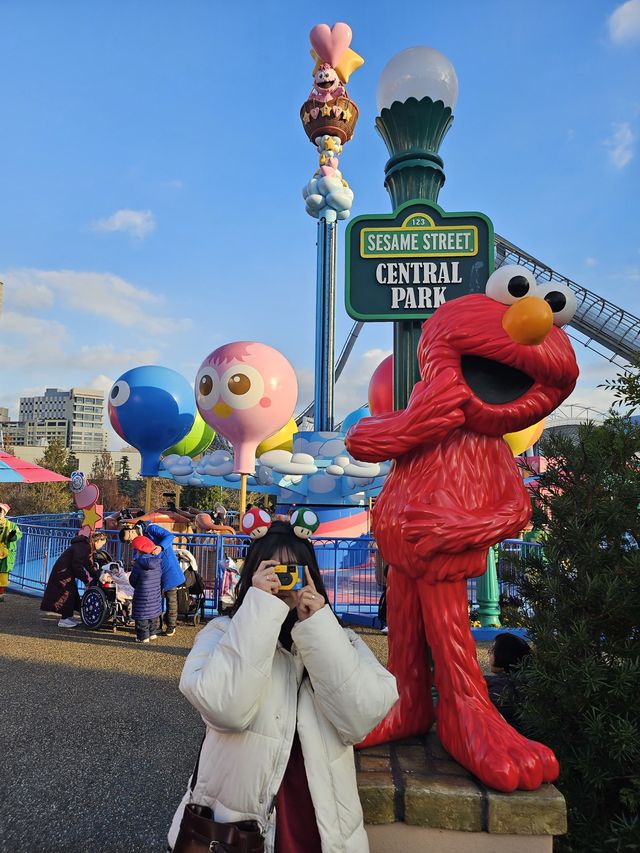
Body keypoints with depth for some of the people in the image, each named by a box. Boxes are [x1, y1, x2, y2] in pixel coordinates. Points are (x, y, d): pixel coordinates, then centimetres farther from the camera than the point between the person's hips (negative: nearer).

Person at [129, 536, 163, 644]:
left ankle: (143, 636, 9)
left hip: (143, 595, -6)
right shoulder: (158, 561, 0)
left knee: (142, 615, 5)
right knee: (153, 613, 18)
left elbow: (133, 580, -6)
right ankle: (152, 633, 27)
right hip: (156, 594, 6)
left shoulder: (139, 562, -15)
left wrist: (137, 586, 14)